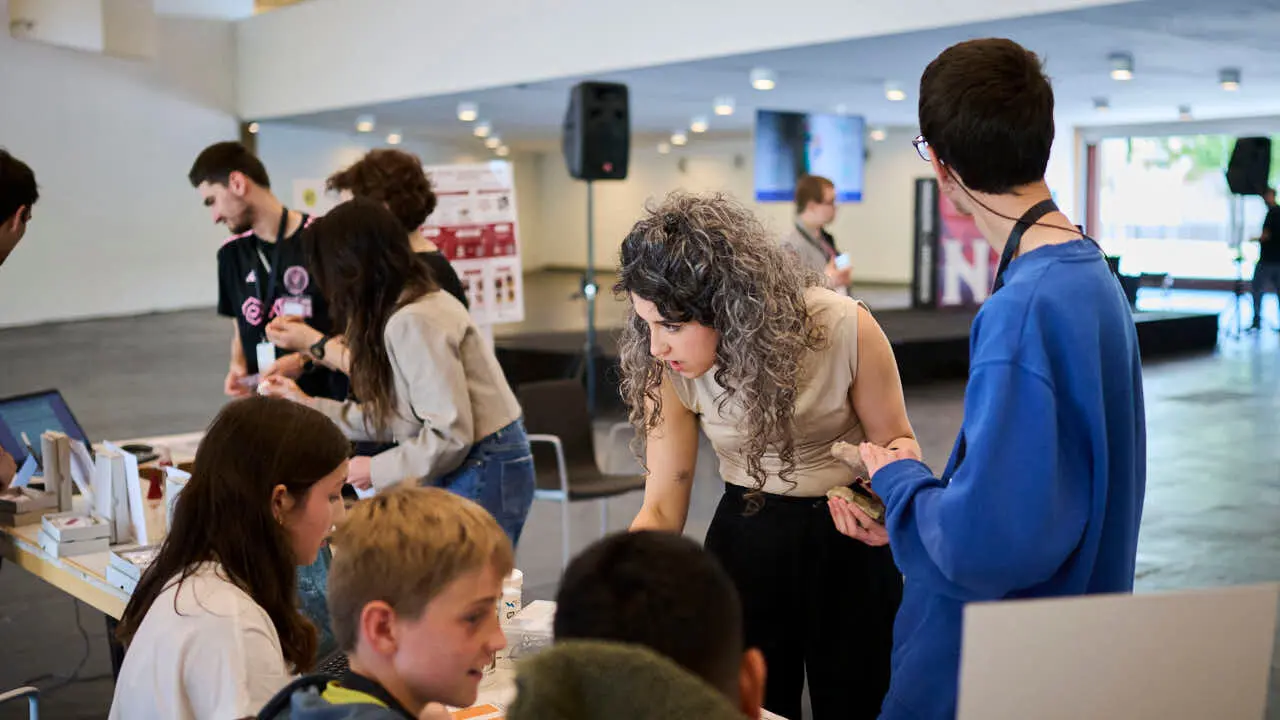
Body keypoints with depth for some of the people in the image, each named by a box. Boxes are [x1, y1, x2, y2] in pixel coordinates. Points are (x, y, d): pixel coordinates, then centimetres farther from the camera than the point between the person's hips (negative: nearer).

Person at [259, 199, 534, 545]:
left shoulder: (412, 322, -19)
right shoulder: (416, 305, 10)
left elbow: (450, 435, -22)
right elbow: (392, 419, 14)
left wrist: (377, 470, -10)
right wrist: (308, 404, 20)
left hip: (483, 471, -9)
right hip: (471, 468, 9)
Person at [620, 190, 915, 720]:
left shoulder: (844, 327, -23)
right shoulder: (667, 371, -16)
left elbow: (896, 441, -7)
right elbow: (661, 509, -10)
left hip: (849, 543, -1)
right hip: (744, 542, 1)